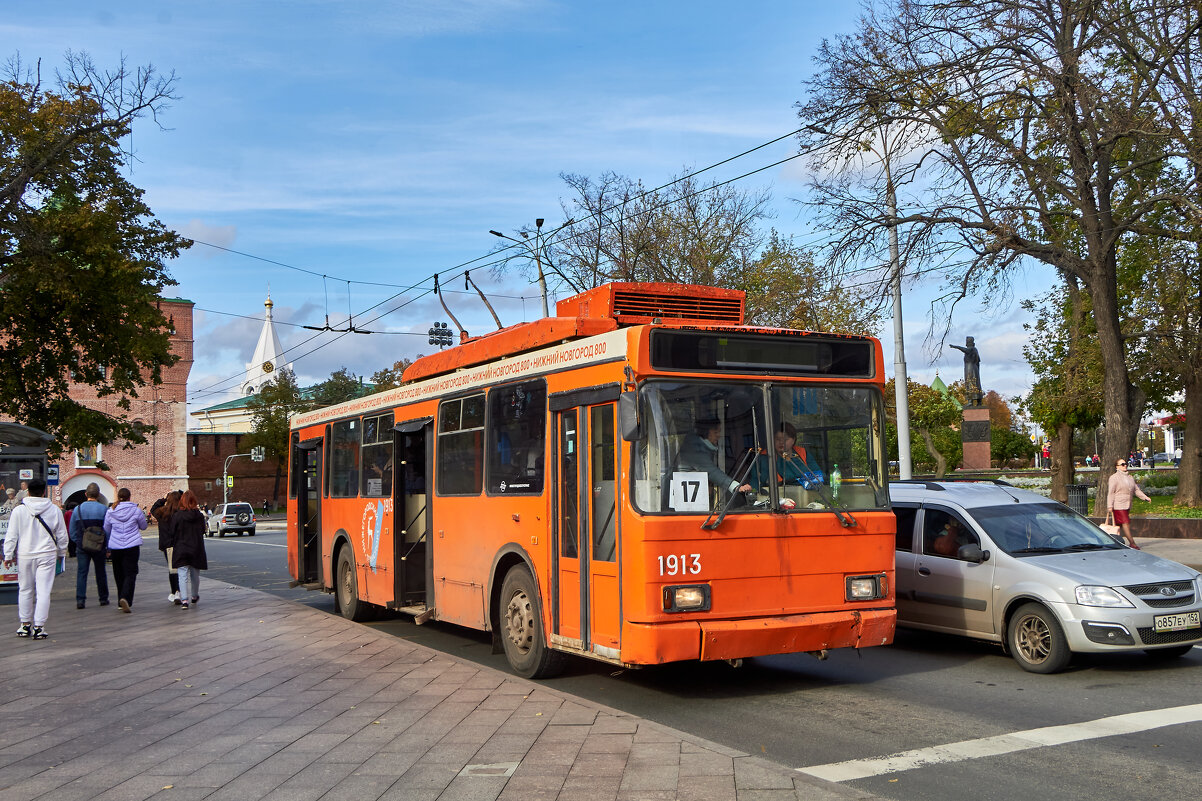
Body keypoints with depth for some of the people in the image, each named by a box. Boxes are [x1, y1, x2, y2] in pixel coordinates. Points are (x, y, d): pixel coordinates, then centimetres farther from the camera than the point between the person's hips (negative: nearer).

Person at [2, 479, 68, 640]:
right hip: (47, 555, -1)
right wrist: (61, 553, 20)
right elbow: (62, 535, 7)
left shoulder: (19, 510, -4)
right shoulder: (54, 510, 0)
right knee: (43, 591, -1)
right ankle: (39, 627, -4)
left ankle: (25, 625, 21)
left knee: (25, 590, 14)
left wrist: (8, 555, 7)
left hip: (24, 555, 1)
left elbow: (11, 536, -2)